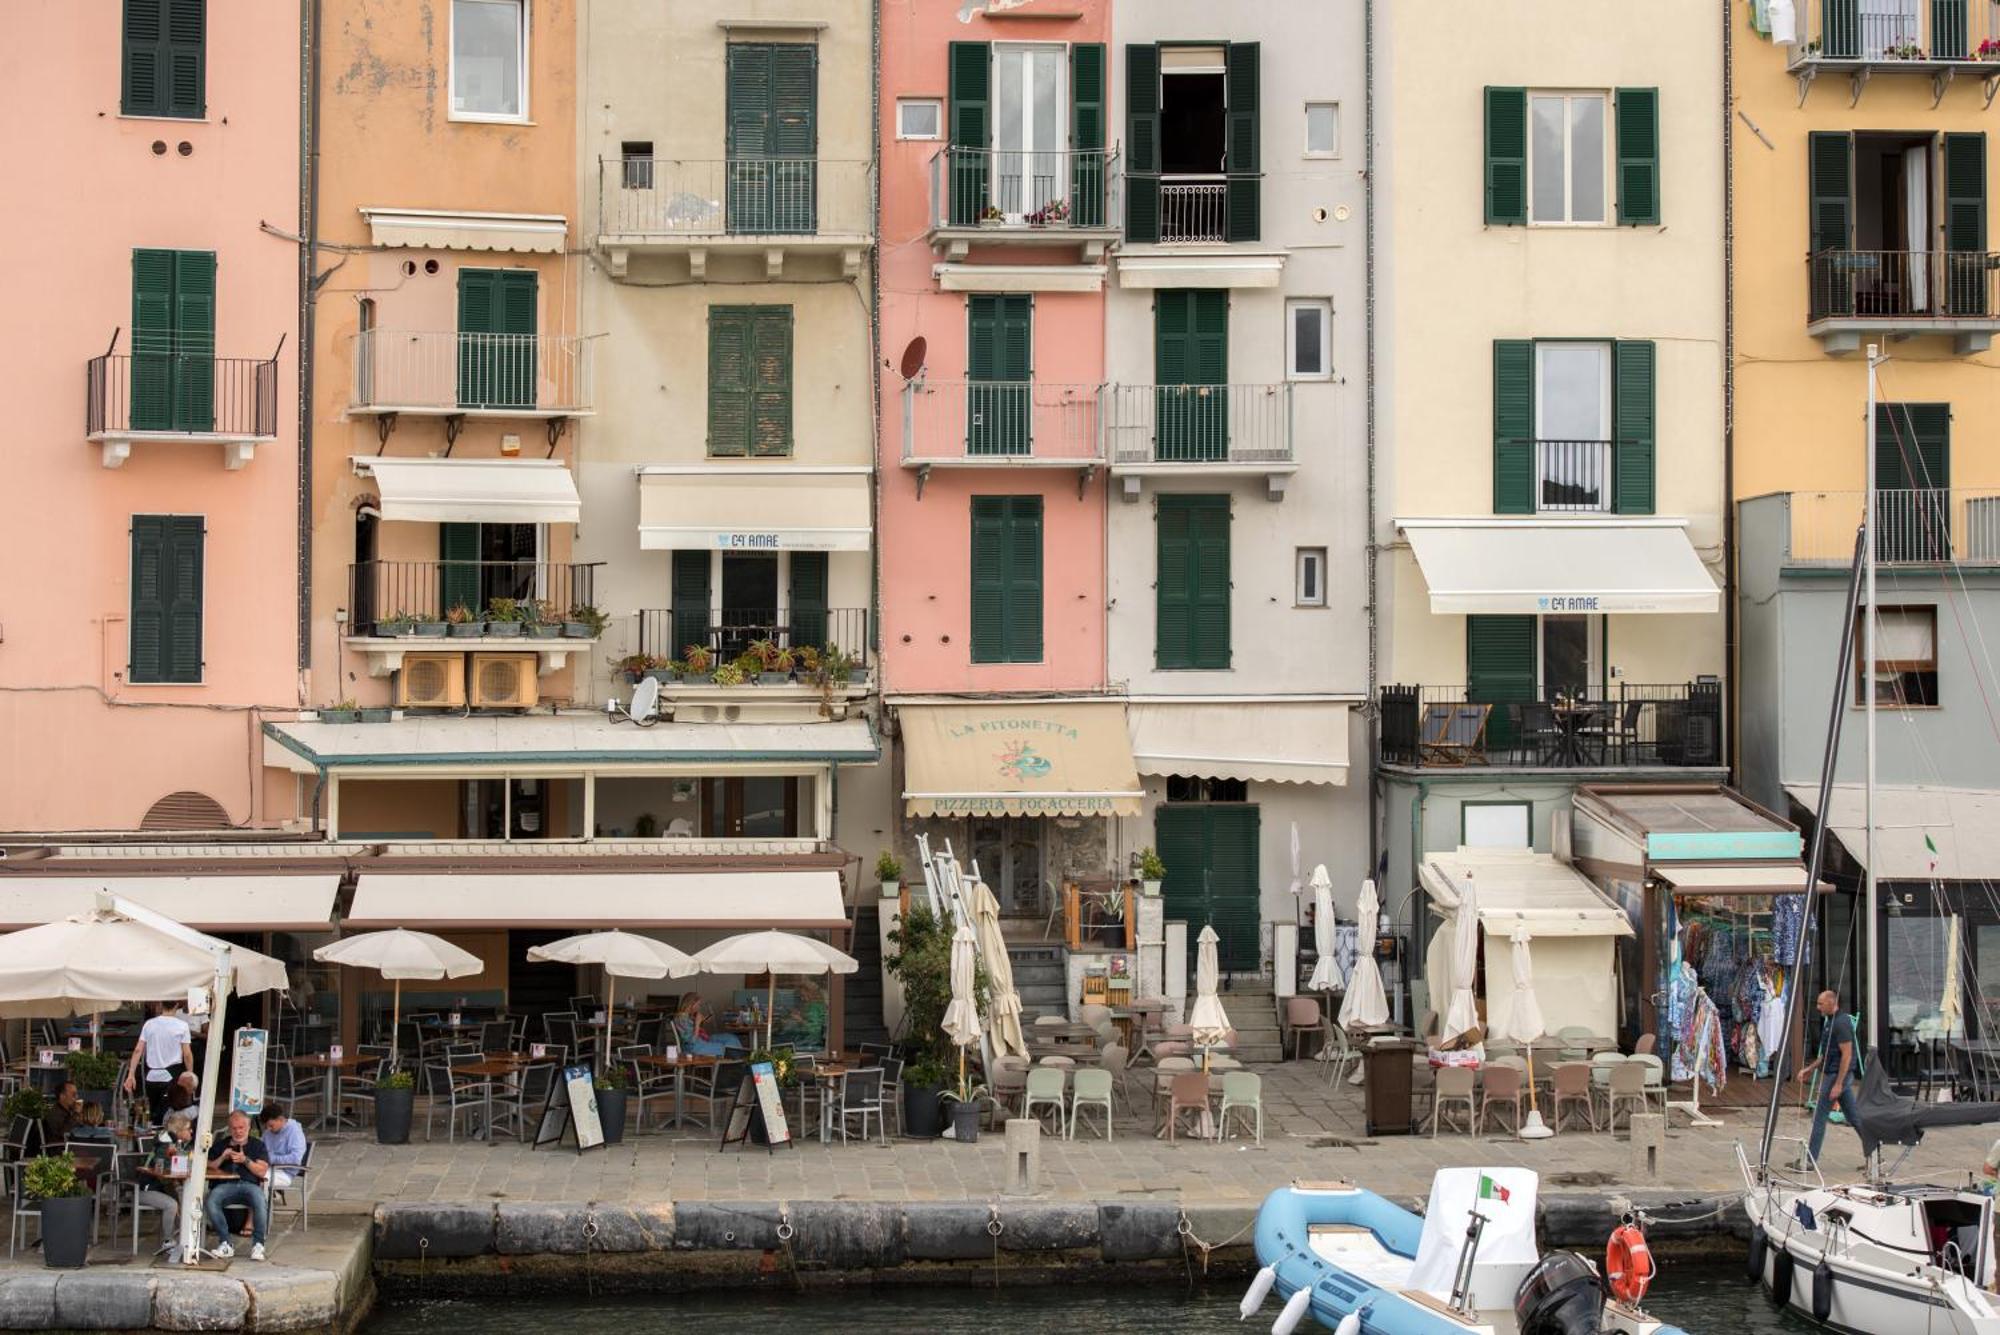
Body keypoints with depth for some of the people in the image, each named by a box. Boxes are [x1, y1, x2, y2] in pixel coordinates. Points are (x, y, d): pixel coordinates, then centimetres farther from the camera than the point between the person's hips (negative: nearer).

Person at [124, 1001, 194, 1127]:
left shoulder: (149, 1024, 4)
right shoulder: (182, 1026, -6)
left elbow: (138, 1050, 0)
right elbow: (187, 1054, -8)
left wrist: (131, 1075, 2)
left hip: (151, 1076, 4)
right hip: (171, 1077, -4)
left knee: (154, 1115, 16)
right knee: (167, 1117, -5)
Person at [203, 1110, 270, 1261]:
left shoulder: (257, 1145, 17)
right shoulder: (220, 1145, 24)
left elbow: (262, 1172, 5)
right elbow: (208, 1168, 15)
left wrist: (246, 1160, -8)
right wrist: (222, 1157, 1)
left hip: (250, 1184, -2)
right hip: (225, 1185, 2)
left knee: (260, 1201, -36)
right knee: (211, 1202, -32)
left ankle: (258, 1245, -27)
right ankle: (225, 1244, -26)